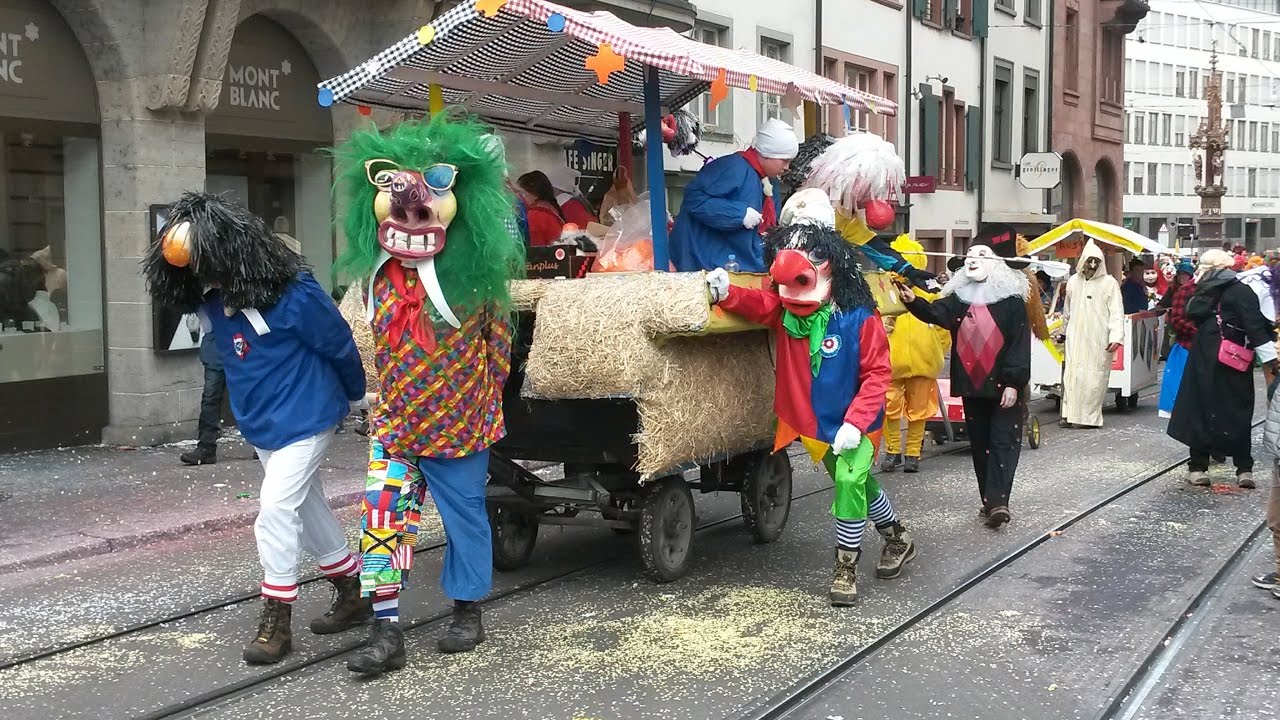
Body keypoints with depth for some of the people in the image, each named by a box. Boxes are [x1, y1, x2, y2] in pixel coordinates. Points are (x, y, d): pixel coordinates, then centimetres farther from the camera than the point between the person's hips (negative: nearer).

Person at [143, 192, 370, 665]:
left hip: (304, 418, -8)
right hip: (261, 424, 8)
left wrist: (355, 396, 2)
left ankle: (276, 620, -2)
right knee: (307, 505, 16)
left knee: (276, 509, -13)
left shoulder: (290, 293, -25)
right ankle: (353, 595, 30)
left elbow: (338, 343, -12)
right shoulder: (212, 302, -4)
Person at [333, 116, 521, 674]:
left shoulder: (473, 273, -11)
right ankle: (387, 633, 1)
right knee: (382, 519, -4)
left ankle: (467, 612, 28)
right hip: (393, 422, 4)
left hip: (458, 423, -4)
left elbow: (498, 335, -1)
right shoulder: (377, 273, 3)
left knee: (464, 516, 10)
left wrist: (483, 394, 4)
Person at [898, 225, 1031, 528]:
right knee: (979, 443, 11)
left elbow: (1020, 344, -10)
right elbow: (936, 313, -8)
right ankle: (991, 500, 20)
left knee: (1003, 441, -6)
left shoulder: (1012, 301, -7)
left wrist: (1014, 383, -15)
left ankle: (997, 500, -13)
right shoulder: (959, 298, 9)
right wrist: (913, 301, -28)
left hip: (1004, 387, -5)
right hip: (972, 385, 6)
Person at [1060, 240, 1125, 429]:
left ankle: (1089, 417, 1)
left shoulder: (1109, 283, -4)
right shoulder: (1073, 281, 9)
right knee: (1072, 373, 1)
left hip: (1098, 340, -4)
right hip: (1075, 337, 4)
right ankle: (1070, 414, 4)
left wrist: (1116, 337, -17)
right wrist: (1066, 325, 29)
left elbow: (1117, 313, -8)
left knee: (1093, 377, -4)